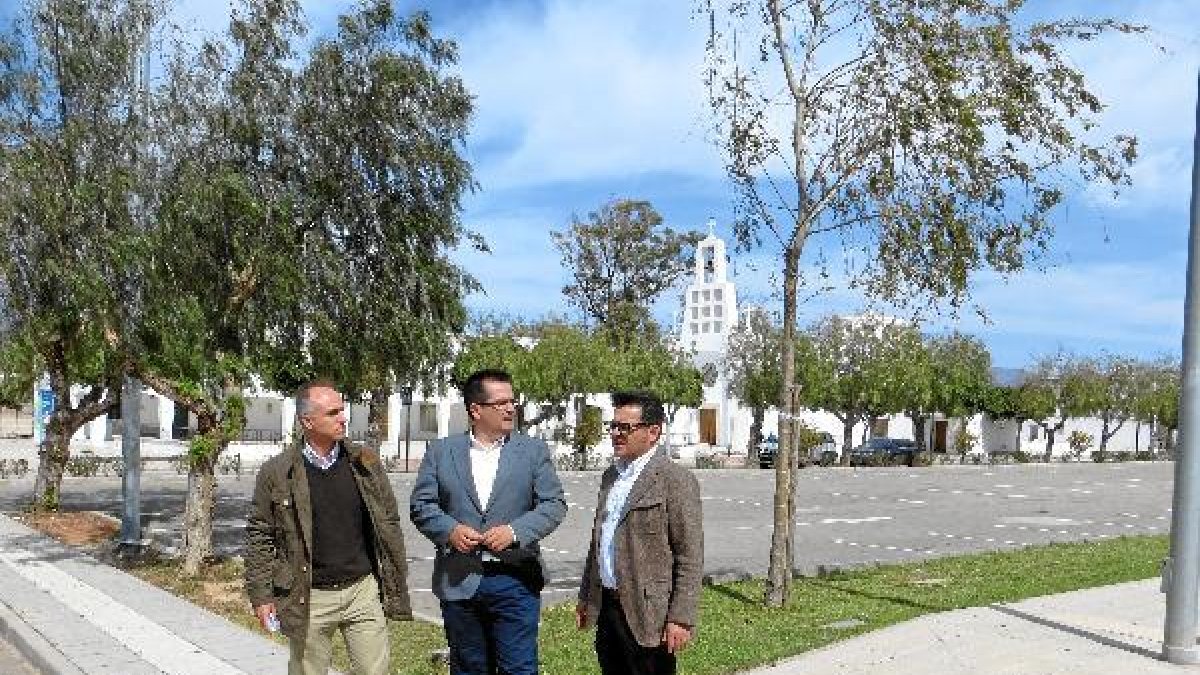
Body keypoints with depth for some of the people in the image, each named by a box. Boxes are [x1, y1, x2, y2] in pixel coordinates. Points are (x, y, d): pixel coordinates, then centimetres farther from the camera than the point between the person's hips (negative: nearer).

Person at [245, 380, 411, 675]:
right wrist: (261, 595, -2)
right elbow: (260, 535, 1)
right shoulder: (276, 472, -4)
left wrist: (396, 586, 5)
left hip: (363, 590, 2)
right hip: (308, 599, -1)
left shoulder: (366, 463, 2)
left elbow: (389, 525, 6)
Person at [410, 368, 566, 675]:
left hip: (515, 580, -1)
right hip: (458, 581, 1)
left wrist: (515, 532, -16)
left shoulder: (534, 451, 3)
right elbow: (420, 504, 3)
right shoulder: (441, 451, 5)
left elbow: (554, 504, -2)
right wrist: (449, 530, -15)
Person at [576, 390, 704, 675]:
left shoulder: (676, 480, -12)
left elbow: (690, 557, -14)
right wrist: (585, 596, 19)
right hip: (606, 607, 7)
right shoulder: (610, 476, 13)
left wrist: (680, 618, -17)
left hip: (646, 614, -7)